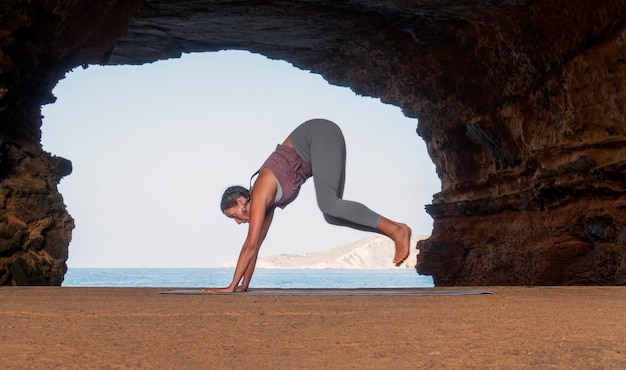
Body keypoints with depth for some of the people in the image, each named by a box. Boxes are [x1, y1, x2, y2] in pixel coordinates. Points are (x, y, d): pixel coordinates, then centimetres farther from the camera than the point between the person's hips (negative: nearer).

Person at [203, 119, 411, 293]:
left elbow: (251, 245, -14)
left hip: (320, 134, -8)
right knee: (332, 215, -1)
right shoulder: (266, 202, 11)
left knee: (328, 206, -24)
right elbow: (254, 245, 19)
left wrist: (232, 287, -9)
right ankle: (393, 233, -2)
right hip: (315, 142, 8)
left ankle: (396, 230, -23)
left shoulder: (260, 195, -12)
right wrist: (244, 285, 20)